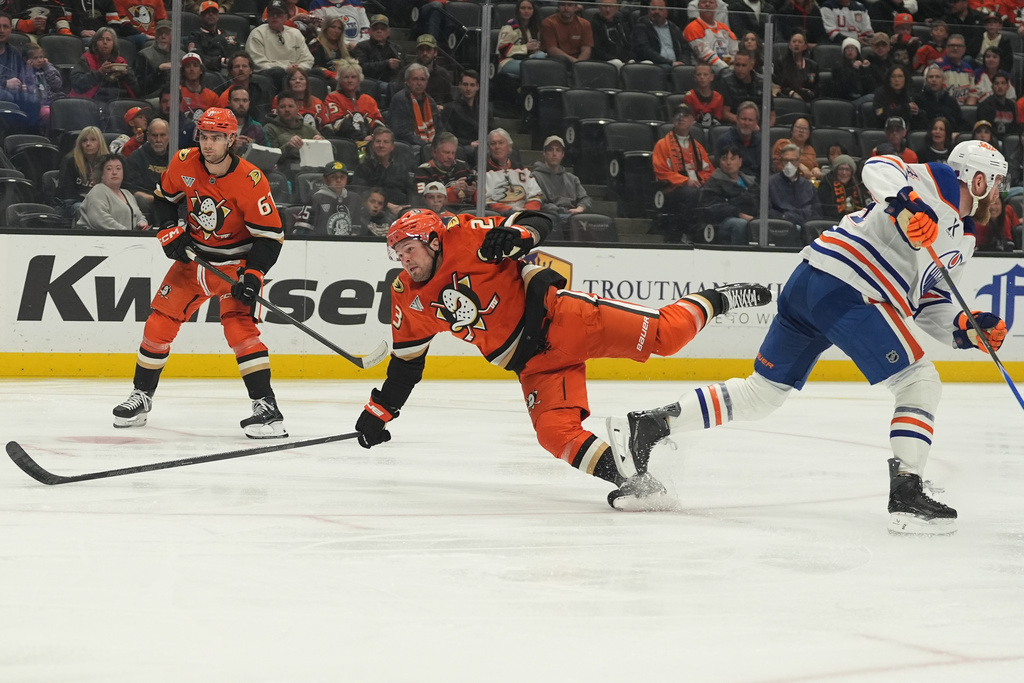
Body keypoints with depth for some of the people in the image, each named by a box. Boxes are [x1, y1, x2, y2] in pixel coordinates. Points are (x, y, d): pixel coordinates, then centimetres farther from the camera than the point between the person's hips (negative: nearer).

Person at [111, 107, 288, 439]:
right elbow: (164, 197, 9)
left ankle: (267, 407, -21)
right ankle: (142, 396, 20)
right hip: (194, 255, 5)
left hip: (236, 261, -5)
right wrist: (169, 231, -6)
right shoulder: (184, 164, -11)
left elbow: (270, 235, -20)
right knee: (161, 320, 2)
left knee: (239, 325, -22)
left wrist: (253, 275, -30)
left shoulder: (250, 180, -24)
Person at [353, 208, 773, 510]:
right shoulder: (409, 299, 8)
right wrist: (379, 412, 17)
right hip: (533, 365, 5)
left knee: (663, 334, -18)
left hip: (557, 316, -5)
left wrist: (514, 235, -28)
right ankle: (631, 480, -16)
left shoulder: (465, 240, -9)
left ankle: (714, 302, 8)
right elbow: (406, 359, 19)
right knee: (556, 432, -20)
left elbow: (535, 223, -6)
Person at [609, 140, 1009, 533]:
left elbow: (927, 303, 25)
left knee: (760, 393, 14)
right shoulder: (938, 183, 1)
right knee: (919, 385, -7)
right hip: (847, 291, -10)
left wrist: (965, 328, 9)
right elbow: (879, 167, -15)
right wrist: (905, 200, -33)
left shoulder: (961, 242, 27)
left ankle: (649, 425, 12)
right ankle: (905, 496, -14)